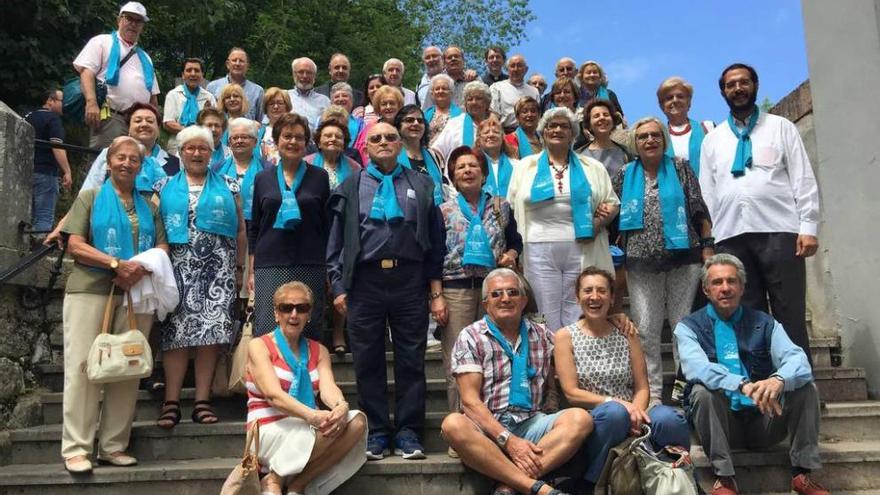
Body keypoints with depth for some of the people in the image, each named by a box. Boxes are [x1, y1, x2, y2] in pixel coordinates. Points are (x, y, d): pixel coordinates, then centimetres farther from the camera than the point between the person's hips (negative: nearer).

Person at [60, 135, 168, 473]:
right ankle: (76, 448, -2)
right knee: (82, 366, -6)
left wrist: (141, 268, -11)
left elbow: (162, 246, 10)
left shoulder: (149, 206, 20)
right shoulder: (90, 197, 10)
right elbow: (75, 245, -1)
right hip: (90, 289, -3)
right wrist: (117, 264, -13)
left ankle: (114, 446, 10)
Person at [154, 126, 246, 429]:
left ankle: (203, 401, 0)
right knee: (176, 330, -5)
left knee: (211, 329, -6)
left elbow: (240, 229, 11)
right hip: (177, 269, 0)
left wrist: (240, 268, 5)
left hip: (217, 269, 0)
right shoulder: (164, 187, 14)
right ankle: (171, 402, -2)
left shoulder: (228, 187, 13)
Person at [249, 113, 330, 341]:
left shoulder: (319, 177, 7)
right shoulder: (263, 179, 11)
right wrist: (251, 270, 8)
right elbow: (254, 228, 14)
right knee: (266, 333, -4)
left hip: (310, 266, -1)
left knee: (308, 333, 1)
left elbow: (328, 224, 7)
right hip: (270, 266, 1)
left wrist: (330, 267, 2)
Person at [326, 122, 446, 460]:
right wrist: (338, 287, -1)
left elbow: (435, 241, 8)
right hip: (365, 281, 0)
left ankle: (408, 433, 14)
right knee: (368, 362, 5)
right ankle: (376, 433, 16)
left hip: (410, 280, 0)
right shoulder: (350, 188, 12)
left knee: (411, 360, 4)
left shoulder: (421, 186, 11)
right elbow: (336, 242, 9)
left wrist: (436, 292, 2)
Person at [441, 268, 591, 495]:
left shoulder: (542, 336, 15)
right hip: (487, 428, -3)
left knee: (580, 418, -23)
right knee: (453, 424, -33)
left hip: (532, 423, 3)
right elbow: (470, 400, -6)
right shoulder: (470, 338, 3)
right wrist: (508, 440, -16)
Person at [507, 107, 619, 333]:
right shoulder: (525, 166, 12)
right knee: (548, 319, 3)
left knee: (578, 320, 3)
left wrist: (602, 220, -7)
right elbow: (511, 209, 10)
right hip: (540, 251, 0)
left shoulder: (592, 167, 13)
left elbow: (612, 204, 15)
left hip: (582, 250, 1)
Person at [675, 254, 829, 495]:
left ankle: (802, 474, -8)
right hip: (720, 422, -2)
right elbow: (696, 368, -21)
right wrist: (743, 385, -39)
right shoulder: (689, 327, -1)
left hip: (763, 420, 2)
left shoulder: (765, 324, 7)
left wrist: (779, 379, -35)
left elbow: (797, 359, -10)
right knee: (703, 391, -30)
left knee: (806, 387, -17)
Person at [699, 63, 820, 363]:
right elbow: (707, 192, 13)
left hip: (778, 231, -2)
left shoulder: (780, 127, 13)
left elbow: (803, 179, 5)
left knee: (790, 316, -2)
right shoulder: (712, 139, 18)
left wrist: (808, 226, -6)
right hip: (731, 236, 2)